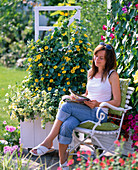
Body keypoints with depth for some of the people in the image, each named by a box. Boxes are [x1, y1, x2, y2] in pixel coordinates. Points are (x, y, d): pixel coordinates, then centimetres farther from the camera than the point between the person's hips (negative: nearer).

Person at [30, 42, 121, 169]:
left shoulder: (112, 75, -1)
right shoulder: (91, 73, 18)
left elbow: (117, 102, -4)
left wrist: (98, 104, -18)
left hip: (100, 114, -5)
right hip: (86, 111, 5)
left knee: (66, 106, -28)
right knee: (66, 125, -29)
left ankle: (48, 142, -22)